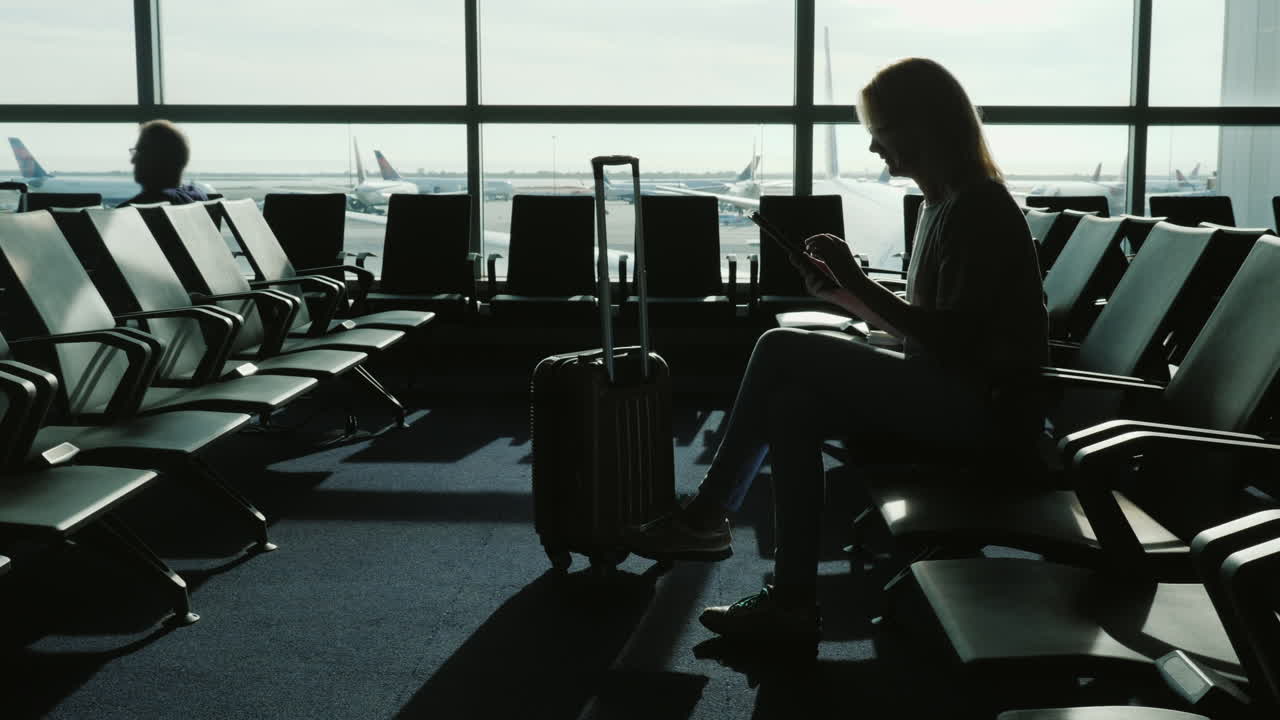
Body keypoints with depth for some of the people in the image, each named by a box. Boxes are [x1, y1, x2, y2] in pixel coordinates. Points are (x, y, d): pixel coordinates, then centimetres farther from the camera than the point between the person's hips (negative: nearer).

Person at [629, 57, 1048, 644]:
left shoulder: (980, 209, -14)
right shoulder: (944, 204, 15)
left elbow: (952, 339, -22)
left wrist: (859, 281, -21)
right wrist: (840, 293, 5)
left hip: (984, 405, -9)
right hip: (947, 395, 9)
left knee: (780, 351, -15)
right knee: (792, 408, -8)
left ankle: (706, 516, -3)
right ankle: (793, 598, -9)